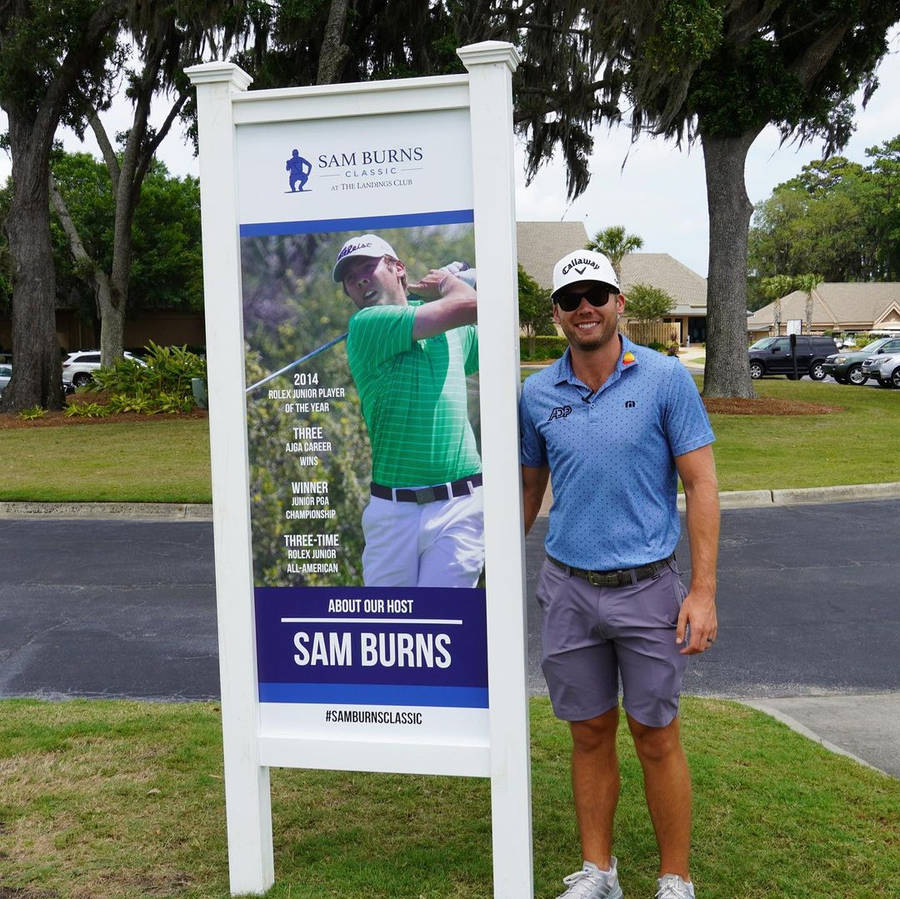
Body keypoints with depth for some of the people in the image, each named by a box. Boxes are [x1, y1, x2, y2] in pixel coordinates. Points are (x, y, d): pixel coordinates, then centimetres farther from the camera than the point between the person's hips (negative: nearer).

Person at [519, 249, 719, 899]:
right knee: (590, 735, 13)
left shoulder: (666, 378, -5)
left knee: (656, 738, 7)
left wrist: (704, 592, -11)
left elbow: (701, 484, -6)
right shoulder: (537, 394, 4)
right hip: (567, 589, 3)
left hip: (647, 585, -3)